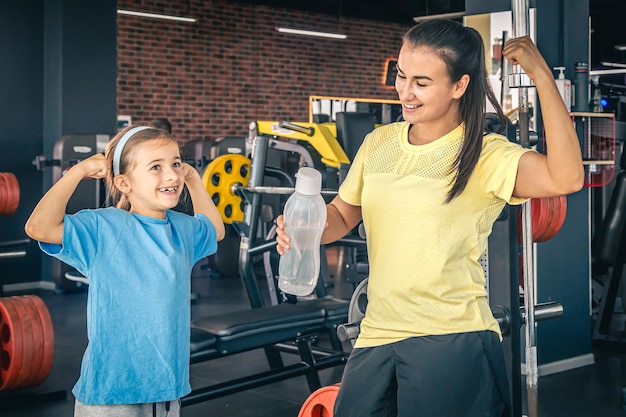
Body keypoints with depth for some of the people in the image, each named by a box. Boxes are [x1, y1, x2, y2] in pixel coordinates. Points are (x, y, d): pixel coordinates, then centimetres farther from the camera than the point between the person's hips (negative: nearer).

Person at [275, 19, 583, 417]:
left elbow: (566, 179, -27)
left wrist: (541, 74, -25)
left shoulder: (484, 155, -10)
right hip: (377, 336, 5)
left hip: (452, 343, -5)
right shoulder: (379, 142, 6)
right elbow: (343, 214, 18)